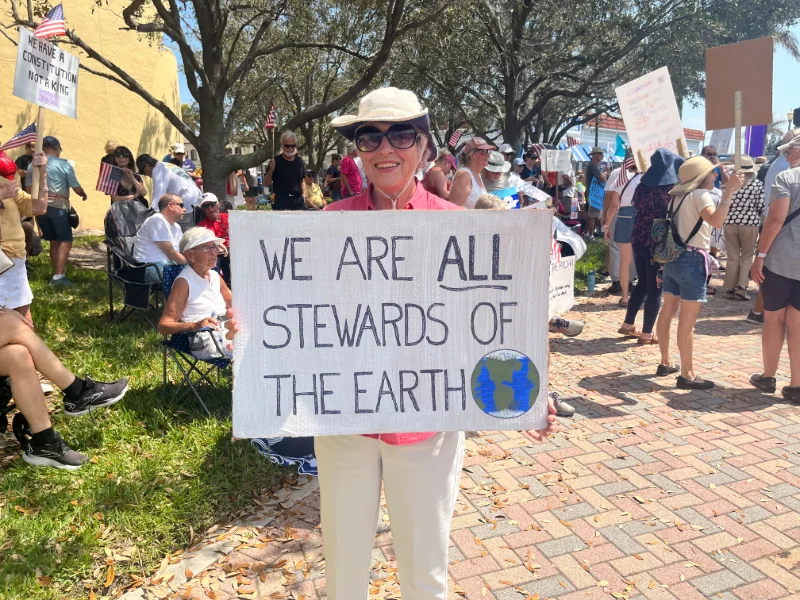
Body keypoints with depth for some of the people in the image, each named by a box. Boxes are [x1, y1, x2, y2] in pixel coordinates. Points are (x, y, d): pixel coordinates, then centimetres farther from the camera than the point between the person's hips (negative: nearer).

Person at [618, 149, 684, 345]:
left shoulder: (642, 186, 6)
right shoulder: (670, 189, -11)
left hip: (638, 239, 6)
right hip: (658, 242, -6)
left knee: (643, 283, 20)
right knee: (655, 287, 3)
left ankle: (628, 325, 24)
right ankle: (647, 333, 8)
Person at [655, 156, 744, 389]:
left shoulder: (677, 195, 14)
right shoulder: (700, 194, -11)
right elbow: (716, 220, -29)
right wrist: (729, 191, -30)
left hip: (672, 257, 9)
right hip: (692, 260, -9)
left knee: (668, 311, 14)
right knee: (688, 319, -6)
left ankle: (665, 363, 24)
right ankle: (687, 375, -2)